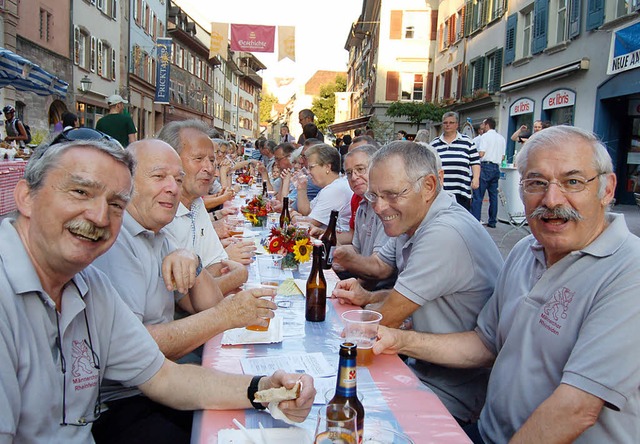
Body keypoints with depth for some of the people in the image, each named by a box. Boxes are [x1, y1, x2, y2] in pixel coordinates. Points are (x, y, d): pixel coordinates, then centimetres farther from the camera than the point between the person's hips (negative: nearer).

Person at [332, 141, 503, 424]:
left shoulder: (445, 235, -28)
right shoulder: (411, 220, 3)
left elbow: (387, 318, -21)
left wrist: (365, 304, 0)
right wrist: (367, 297, -4)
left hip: (452, 394, -8)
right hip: (424, 368, 8)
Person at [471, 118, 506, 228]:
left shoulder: (485, 136, -5)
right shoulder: (502, 138, 16)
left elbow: (481, 153, -13)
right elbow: (502, 156, 15)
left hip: (486, 167, -7)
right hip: (496, 168, 7)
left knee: (478, 195, -8)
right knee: (493, 195, 10)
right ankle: (492, 221, 12)